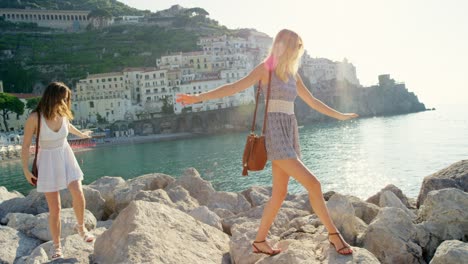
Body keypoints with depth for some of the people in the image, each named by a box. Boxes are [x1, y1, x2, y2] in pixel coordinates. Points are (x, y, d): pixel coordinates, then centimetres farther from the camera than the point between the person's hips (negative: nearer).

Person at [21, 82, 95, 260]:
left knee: (78, 194, -16)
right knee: (54, 209, -2)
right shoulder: (35, 118, -20)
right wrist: (25, 170, -5)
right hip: (47, 162, -3)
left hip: (66, 157, 3)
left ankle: (81, 227, 12)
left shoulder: (63, 113, -7)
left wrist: (81, 134, 37)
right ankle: (56, 245, 19)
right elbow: (26, 145, -10)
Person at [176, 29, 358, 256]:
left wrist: (339, 115, 37)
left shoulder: (292, 74, 18)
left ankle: (260, 242, 19)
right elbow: (234, 87, -11)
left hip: (290, 133, 8)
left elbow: (312, 101, 27)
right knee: (313, 184, -12)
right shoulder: (265, 68, -2)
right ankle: (333, 234, 4)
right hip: (276, 134, -8)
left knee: (279, 193, 8)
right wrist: (199, 97, -22)